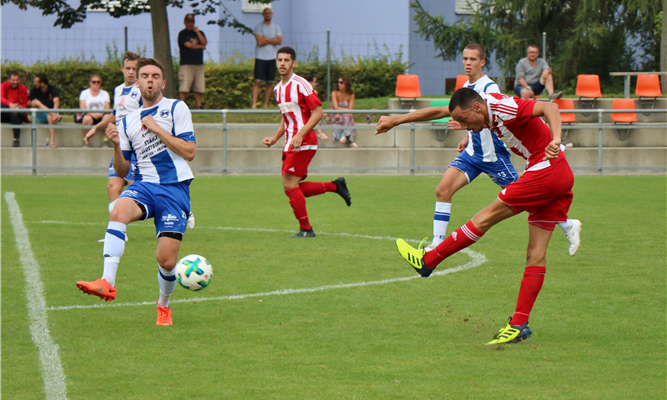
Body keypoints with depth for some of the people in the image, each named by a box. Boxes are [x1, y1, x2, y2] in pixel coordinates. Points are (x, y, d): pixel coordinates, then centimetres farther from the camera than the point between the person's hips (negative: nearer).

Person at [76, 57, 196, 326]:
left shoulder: (176, 108, 4)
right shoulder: (128, 121, 16)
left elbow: (189, 152, -6)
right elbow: (122, 171, 17)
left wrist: (156, 128, -9)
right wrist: (116, 145, -2)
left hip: (175, 189, -3)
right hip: (144, 185, 3)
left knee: (166, 259, -9)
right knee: (119, 211, -33)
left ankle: (163, 305, 24)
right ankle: (107, 283, -44)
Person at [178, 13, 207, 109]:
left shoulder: (199, 33, 19)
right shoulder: (182, 34, 3)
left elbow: (204, 43, 3)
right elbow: (188, 45, -10)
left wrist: (197, 32, -3)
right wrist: (201, 46, 4)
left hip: (199, 64, 5)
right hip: (186, 64, -5)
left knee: (198, 88, 1)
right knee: (184, 88, -11)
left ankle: (199, 107, 3)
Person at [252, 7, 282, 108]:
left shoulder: (276, 28, 12)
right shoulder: (258, 27, 0)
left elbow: (279, 41, -2)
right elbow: (260, 42, -12)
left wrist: (266, 39, -7)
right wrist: (272, 40, -3)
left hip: (272, 58, 4)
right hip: (260, 58, -4)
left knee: (270, 83, 3)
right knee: (257, 82, -11)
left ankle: (266, 105, 7)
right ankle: (254, 104, -14)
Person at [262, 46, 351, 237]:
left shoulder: (300, 84, -11)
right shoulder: (278, 89, 15)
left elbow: (318, 112, -15)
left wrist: (300, 134, -22)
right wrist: (274, 138, 13)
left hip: (303, 143, -9)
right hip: (290, 144, 9)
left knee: (289, 184, -11)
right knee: (292, 187, 7)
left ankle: (305, 229, -2)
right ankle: (335, 186, 21)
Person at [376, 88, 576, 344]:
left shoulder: (504, 108, -15)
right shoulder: (488, 107, 13)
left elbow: (549, 107, -27)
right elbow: (439, 112, 20)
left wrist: (556, 140, -44)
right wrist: (397, 120, 21)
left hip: (546, 169, -10)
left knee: (487, 217, 0)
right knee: (536, 255, 5)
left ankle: (428, 260, 10)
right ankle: (520, 324, 3)